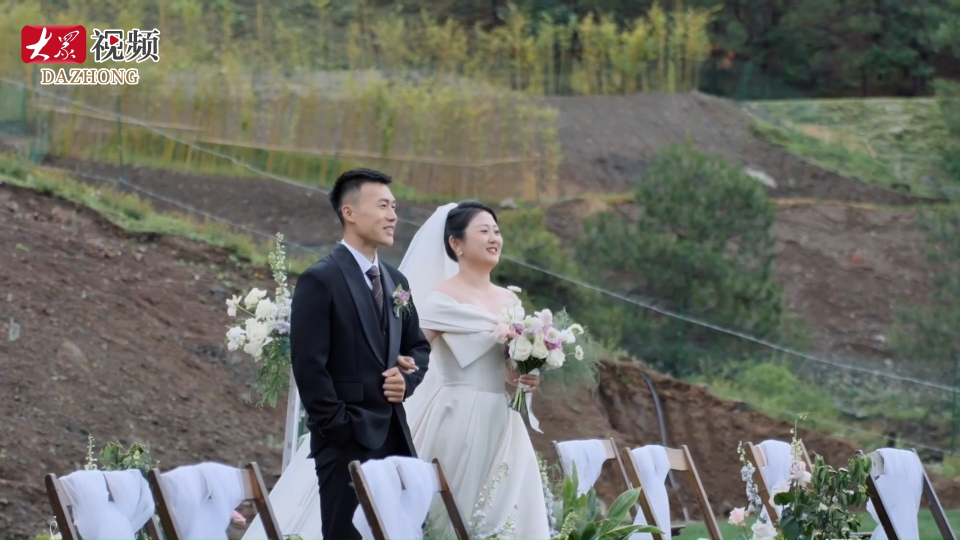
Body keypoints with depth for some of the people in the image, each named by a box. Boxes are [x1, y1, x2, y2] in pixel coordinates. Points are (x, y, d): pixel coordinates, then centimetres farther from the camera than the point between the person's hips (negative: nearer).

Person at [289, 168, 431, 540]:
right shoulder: (320, 280, -7)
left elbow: (418, 346, 23)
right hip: (347, 440, -7)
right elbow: (309, 366, -12)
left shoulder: (396, 281, 17)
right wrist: (338, 431, -15)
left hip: (395, 437, 7)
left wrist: (407, 378, 0)